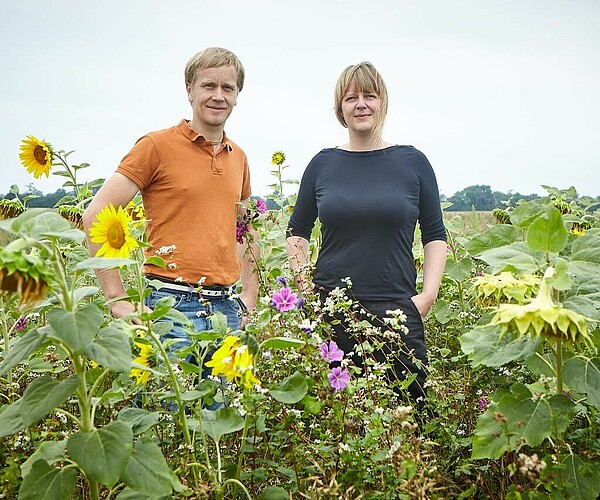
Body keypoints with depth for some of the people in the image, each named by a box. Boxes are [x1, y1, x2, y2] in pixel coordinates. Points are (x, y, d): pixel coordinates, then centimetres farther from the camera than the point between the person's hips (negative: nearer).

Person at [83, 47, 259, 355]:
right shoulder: (157, 145, -6)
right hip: (172, 306, -5)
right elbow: (96, 216, -10)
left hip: (227, 309, 6)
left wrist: (249, 294, 15)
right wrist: (118, 300, -13)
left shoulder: (239, 157, 12)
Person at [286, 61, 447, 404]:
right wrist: (304, 283, 3)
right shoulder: (323, 164, 7)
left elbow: (435, 234, 8)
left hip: (396, 309, -1)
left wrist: (429, 293, -3)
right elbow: (297, 231, 15)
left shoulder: (413, 162, 5)